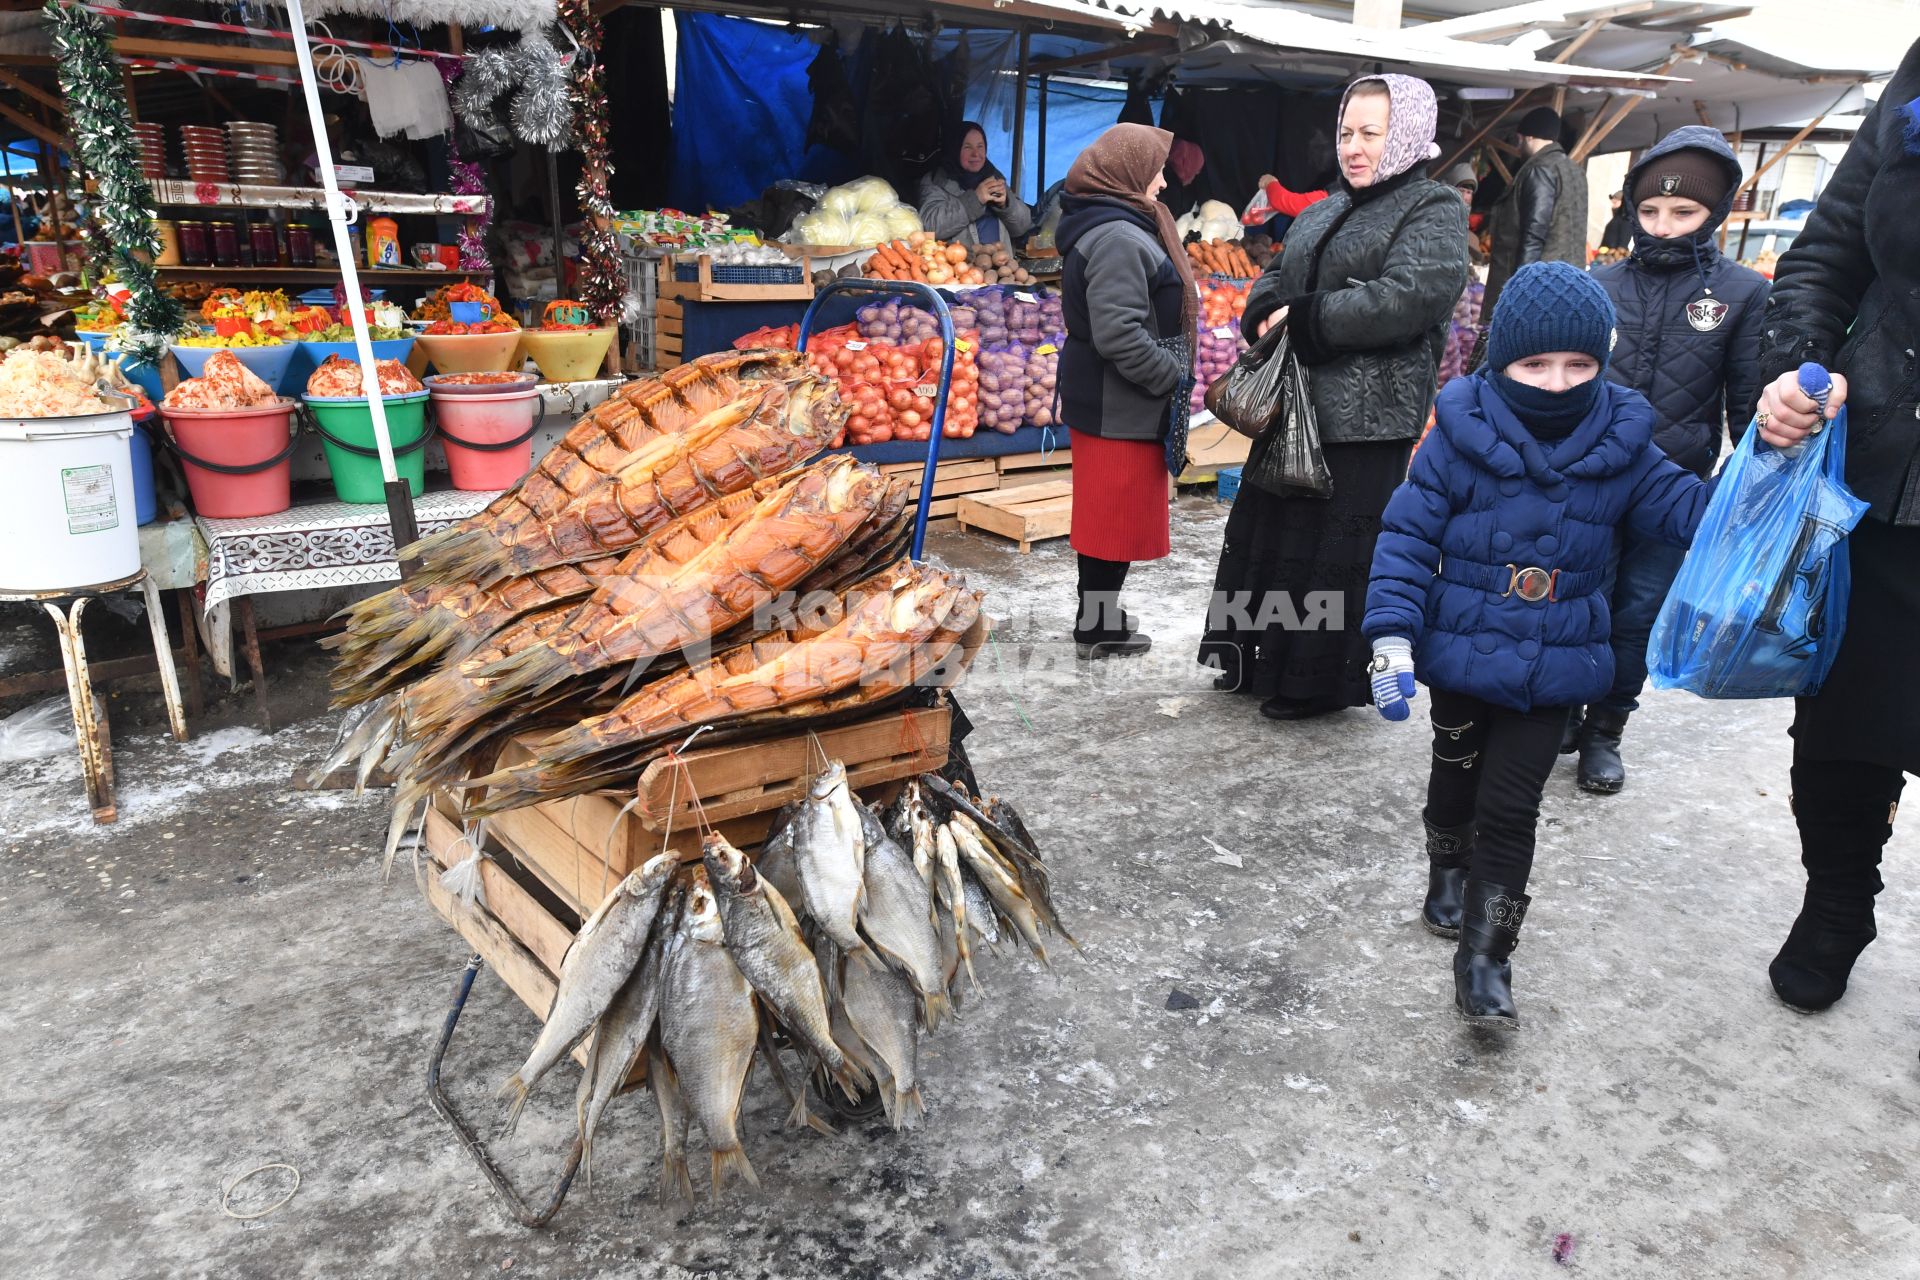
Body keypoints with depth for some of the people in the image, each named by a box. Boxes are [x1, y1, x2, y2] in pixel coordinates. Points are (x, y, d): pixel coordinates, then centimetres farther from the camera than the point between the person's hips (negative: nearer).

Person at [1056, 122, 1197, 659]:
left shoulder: (1111, 229, 14)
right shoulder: (1118, 238, -20)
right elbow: (1118, 333, -28)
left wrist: (1170, 371, 17)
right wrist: (1173, 375, -17)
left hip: (1104, 397, 10)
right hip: (1120, 406, -10)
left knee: (1110, 511, 18)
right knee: (1116, 514, -1)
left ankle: (1098, 614, 30)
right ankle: (1098, 631, 10)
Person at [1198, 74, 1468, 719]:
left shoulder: (1433, 209, -6)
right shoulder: (1328, 210, 17)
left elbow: (1404, 299, -21)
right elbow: (1276, 276, 20)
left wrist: (1305, 318, -18)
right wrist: (1266, 312, -4)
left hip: (1366, 416, -8)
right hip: (1294, 402, 8)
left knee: (1339, 546, -1)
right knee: (1272, 527, 14)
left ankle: (1325, 681, 13)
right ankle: (1265, 659, 29)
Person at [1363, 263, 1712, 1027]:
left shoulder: (1619, 448, -5)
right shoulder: (1458, 439, -14)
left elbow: (1690, 509, 0)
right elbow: (1407, 537, -13)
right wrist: (1392, 636, -20)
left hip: (1554, 668, 1)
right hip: (1461, 653, -1)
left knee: (1510, 804, 1)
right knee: (1456, 775, 20)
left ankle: (1484, 957, 10)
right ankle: (1448, 876, 48)